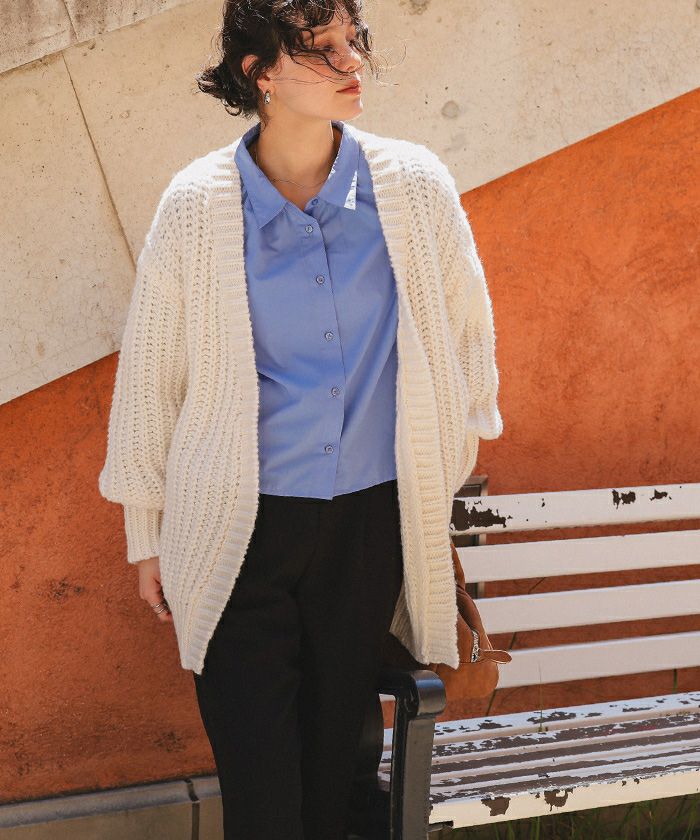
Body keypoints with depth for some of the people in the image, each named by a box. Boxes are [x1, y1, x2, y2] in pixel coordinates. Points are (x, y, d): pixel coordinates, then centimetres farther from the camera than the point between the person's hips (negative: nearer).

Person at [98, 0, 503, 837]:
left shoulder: (415, 186, -5)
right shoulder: (196, 205, -9)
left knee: (336, 741, 13)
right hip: (241, 526, -2)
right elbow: (149, 376, 2)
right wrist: (147, 536, 8)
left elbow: (466, 330, 12)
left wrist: (451, 453, 22)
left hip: (370, 517, 2)